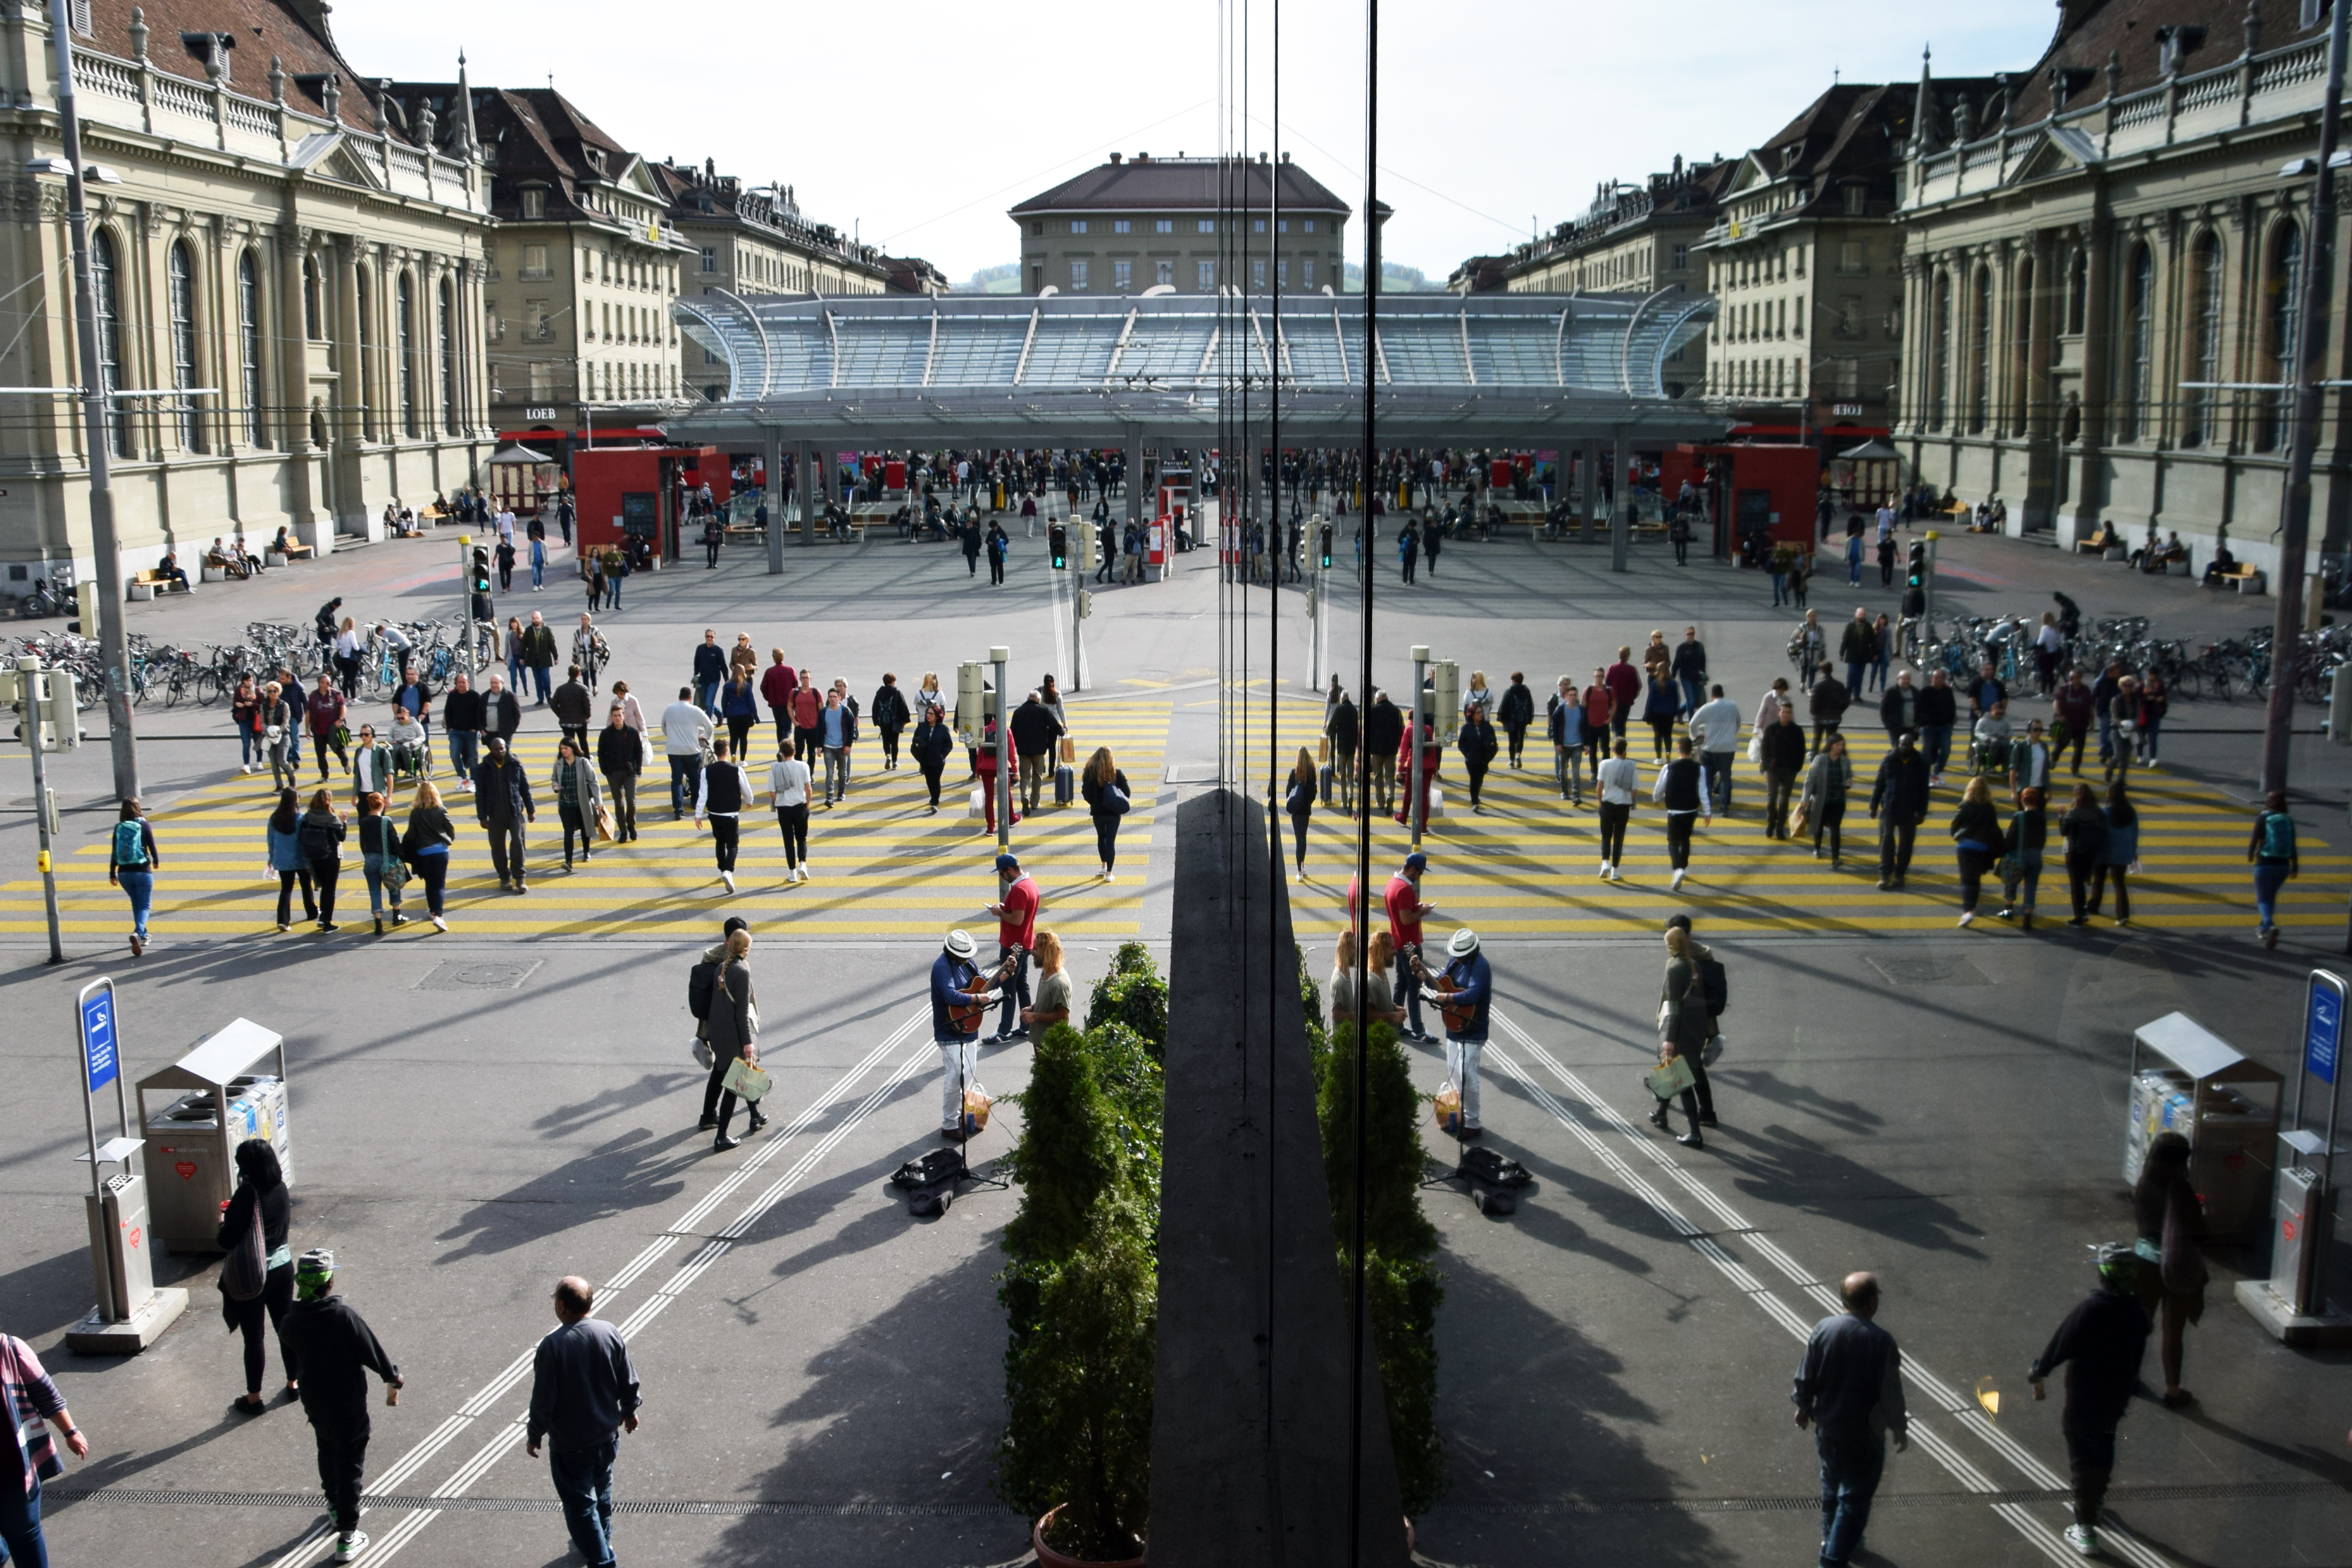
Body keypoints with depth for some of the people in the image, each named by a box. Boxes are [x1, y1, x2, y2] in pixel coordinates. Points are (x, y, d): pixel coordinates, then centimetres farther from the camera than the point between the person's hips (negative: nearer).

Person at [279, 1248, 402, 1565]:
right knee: (350, 1466, 4)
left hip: (314, 1404, 5)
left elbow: (292, 1361, 7)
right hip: (348, 1406, -5)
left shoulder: (290, 1324, -11)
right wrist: (393, 1380, -3)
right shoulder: (344, 1316, -26)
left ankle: (335, 1505, 49)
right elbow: (373, 1352, -18)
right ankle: (347, 1537, 7)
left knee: (328, 1453, 28)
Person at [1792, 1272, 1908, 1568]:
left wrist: (1804, 1406, 18)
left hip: (1827, 1429, 5)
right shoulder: (1881, 1341, -22)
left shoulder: (1823, 1329, -9)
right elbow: (1891, 1394, -15)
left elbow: (1805, 1377, 1)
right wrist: (1899, 1428, 1)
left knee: (1832, 1487, 26)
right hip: (1864, 1435, -5)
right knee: (1855, 1498, 6)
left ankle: (1833, 1541, 43)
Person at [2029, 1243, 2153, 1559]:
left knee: (2082, 1458, 3)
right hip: (2118, 1397, 6)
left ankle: (2086, 1530, 5)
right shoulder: (2136, 1314, -7)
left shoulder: (2088, 1310, -26)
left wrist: (2036, 1372, -3)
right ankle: (2096, 1498, 49)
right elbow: (2137, 1357, 7)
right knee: (2104, 1447, 27)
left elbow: (2059, 1346, -19)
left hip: (2083, 1399, -6)